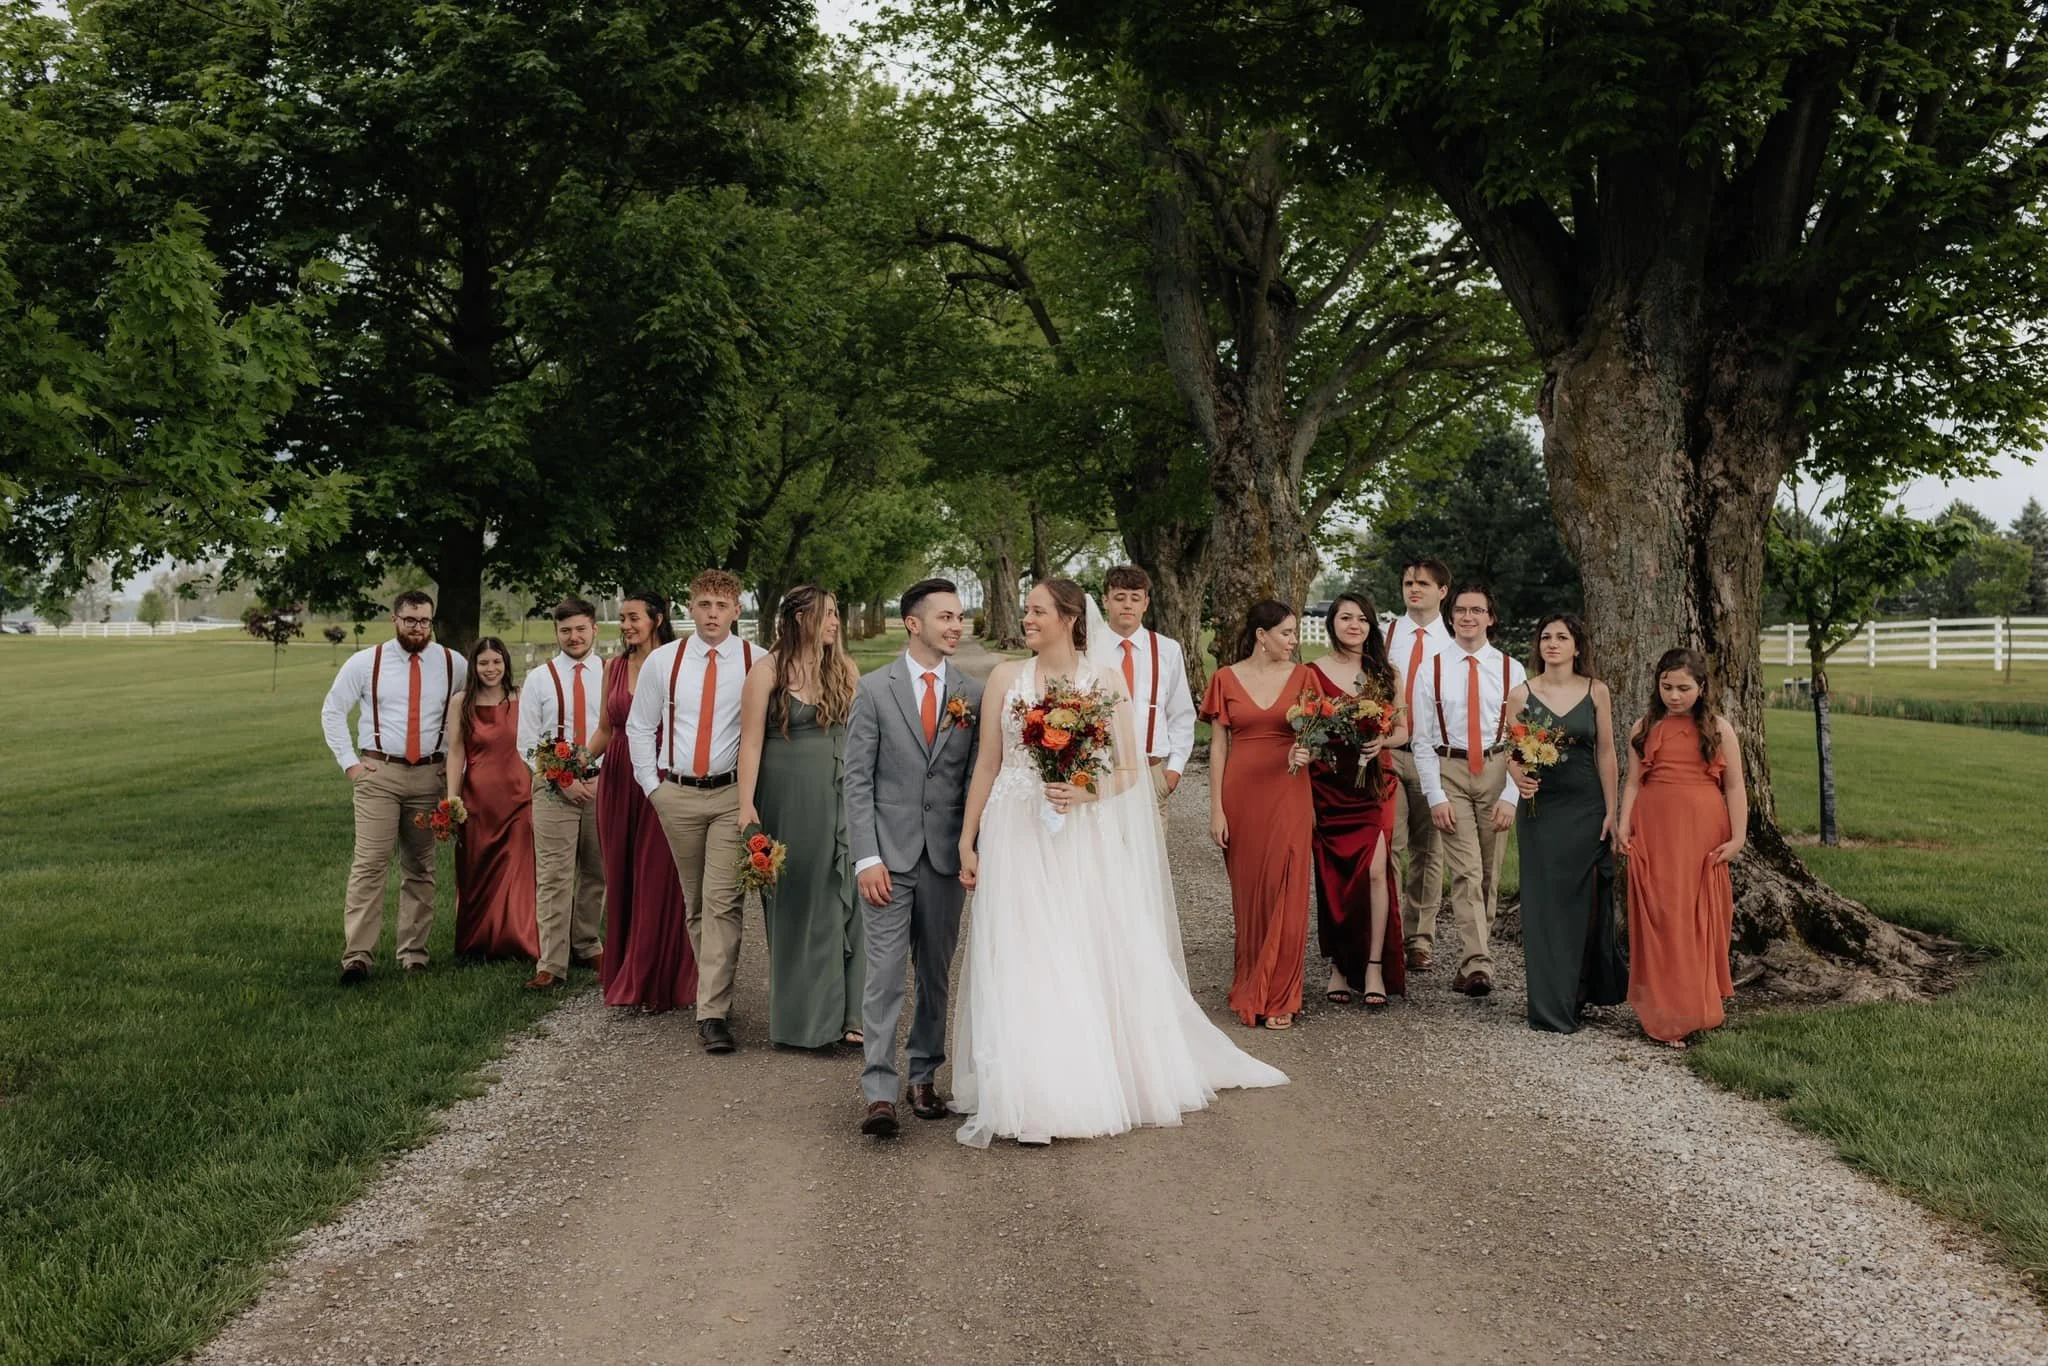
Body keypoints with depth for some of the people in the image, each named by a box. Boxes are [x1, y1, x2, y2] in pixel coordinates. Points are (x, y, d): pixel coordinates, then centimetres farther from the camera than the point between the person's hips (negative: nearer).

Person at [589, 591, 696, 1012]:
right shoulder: (615, 668, 11)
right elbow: (605, 728, 16)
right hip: (617, 779, 5)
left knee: (657, 879, -2)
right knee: (620, 877, 8)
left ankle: (656, 984, 7)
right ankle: (622, 975, 20)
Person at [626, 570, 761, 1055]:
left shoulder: (758, 663, -3)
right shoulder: (663, 661, 5)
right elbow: (639, 726, 13)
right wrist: (651, 786, 7)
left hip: (733, 795, -3)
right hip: (676, 795, 3)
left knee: (722, 902, -11)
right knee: (694, 903, 11)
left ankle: (713, 1013, -11)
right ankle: (715, 993, 25)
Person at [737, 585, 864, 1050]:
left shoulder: (845, 670, 9)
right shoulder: (768, 673, -2)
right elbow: (751, 741, -6)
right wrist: (747, 806, -13)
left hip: (840, 798, 3)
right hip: (788, 800, -3)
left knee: (842, 900, 1)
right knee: (794, 903, 6)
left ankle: (846, 1013, 6)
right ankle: (798, 1014, 17)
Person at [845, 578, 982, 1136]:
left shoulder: (973, 694, 5)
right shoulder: (874, 689, -1)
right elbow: (857, 779, -3)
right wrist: (867, 857, -10)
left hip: (947, 855, 3)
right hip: (889, 854, -2)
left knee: (936, 973, 11)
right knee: (885, 972, -6)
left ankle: (924, 1077, 24)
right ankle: (879, 1092, -4)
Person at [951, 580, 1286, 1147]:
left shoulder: (1105, 684, 1)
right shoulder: (1006, 677, 5)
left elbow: (1129, 770, 2)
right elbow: (987, 764, 7)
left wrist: (1084, 792, -17)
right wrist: (967, 841, 4)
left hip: (1081, 841, -1)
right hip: (1015, 839, 1)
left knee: (1090, 961, 2)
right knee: (1021, 968, -1)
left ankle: (1093, 1083, 18)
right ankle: (1029, 1096, 7)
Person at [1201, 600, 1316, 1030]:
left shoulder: (1301, 676, 5)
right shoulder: (1226, 679, 3)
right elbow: (1218, 747, 2)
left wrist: (1307, 753, -16)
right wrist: (1216, 809, -3)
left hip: (1288, 795, 0)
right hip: (1241, 794, 0)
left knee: (1284, 892, -2)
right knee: (1247, 892, 5)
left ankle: (1277, 997, 6)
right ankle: (1251, 987, 18)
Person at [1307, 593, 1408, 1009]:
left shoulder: (1385, 673, 9)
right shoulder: (1313, 672, 3)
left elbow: (1403, 730, 13)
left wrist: (1381, 741, -8)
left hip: (1374, 784, 1)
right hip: (1328, 785, -1)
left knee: (1374, 869, -11)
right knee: (1331, 875, 1)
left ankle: (1374, 967, -4)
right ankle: (1338, 966, 11)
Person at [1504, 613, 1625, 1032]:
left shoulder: (1596, 692, 2)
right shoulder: (1521, 695, 1)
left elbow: (1605, 754, 3)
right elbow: (1512, 753, 4)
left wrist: (1611, 811, 0)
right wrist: (1518, 778, -18)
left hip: (1586, 808, 0)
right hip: (1539, 808, 0)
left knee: (1586, 900, 7)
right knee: (1544, 902, 0)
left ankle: (1585, 990, 25)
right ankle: (1551, 1007, 5)